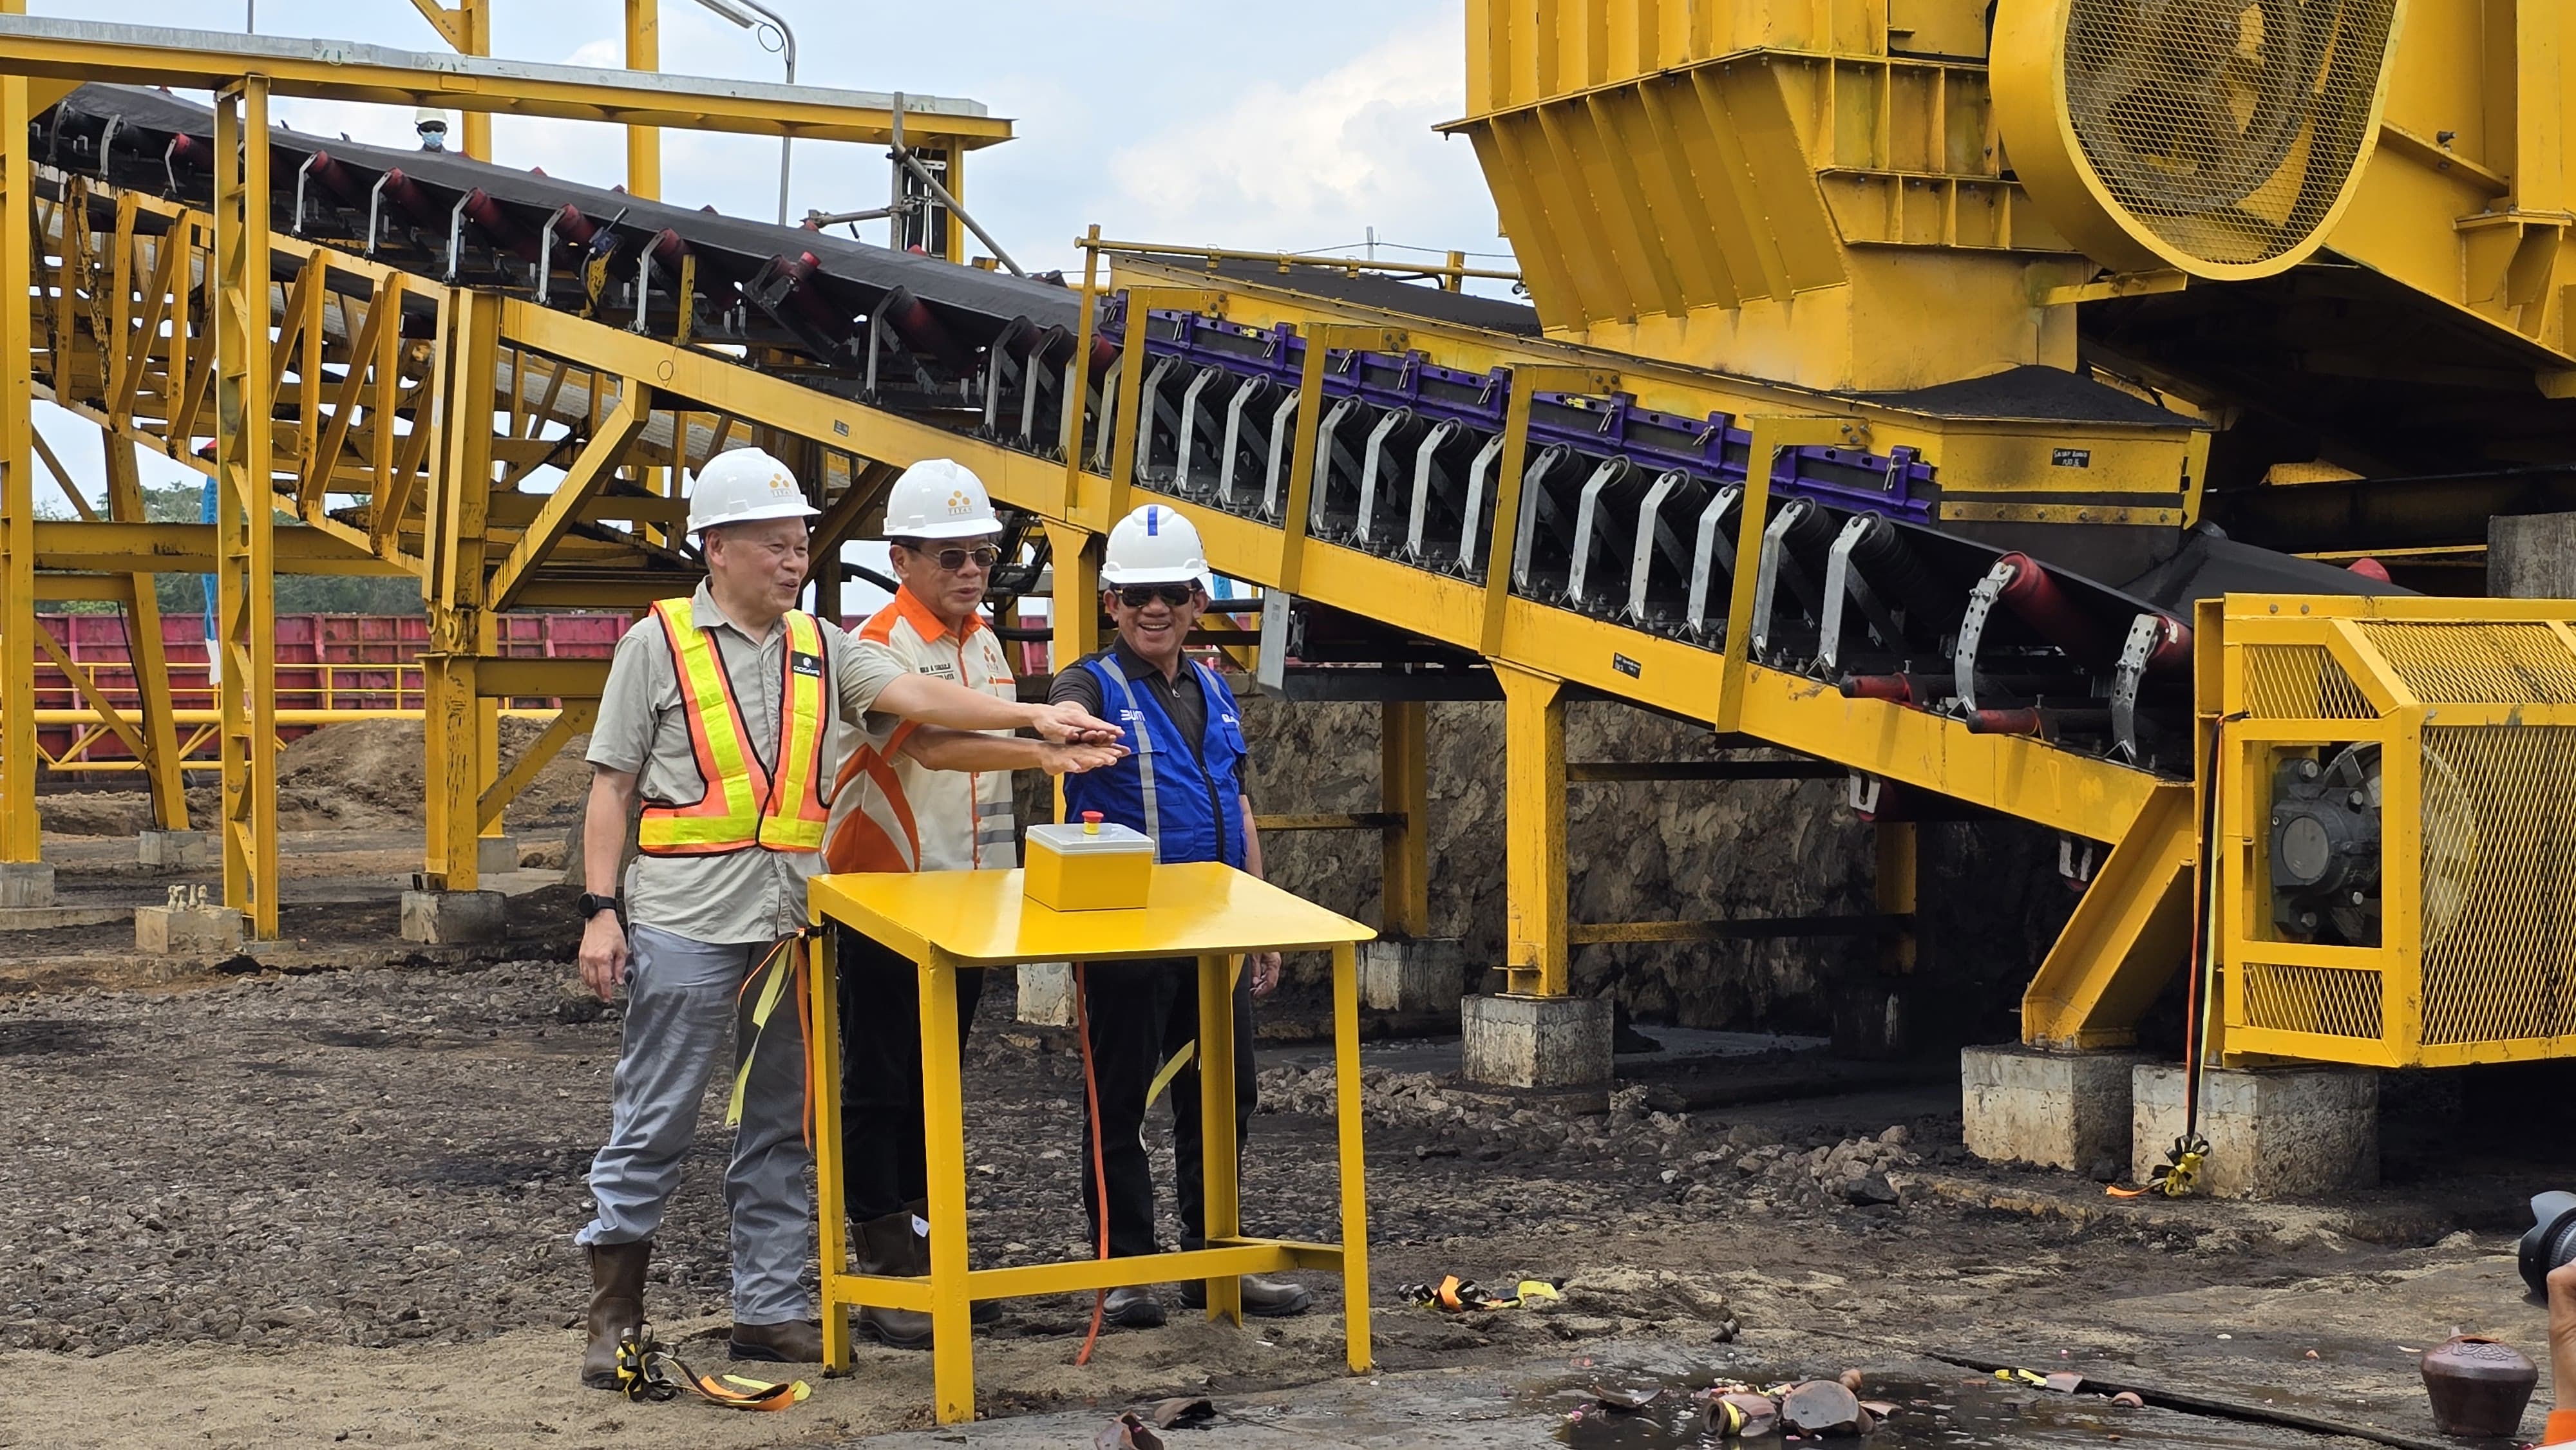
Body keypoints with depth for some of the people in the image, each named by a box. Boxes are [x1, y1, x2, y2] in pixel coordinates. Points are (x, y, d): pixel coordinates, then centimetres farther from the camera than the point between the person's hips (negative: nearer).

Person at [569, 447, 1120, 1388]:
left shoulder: (820, 649, 10)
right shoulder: (658, 645, -1)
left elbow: (917, 697, -1)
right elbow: (612, 787, 0)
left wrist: (1031, 716, -16)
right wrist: (600, 910, -8)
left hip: (794, 924, 5)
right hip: (685, 924, -5)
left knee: (780, 1128, 10)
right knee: (653, 1125, -1)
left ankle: (771, 1309, 18)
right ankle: (613, 1313, 10)